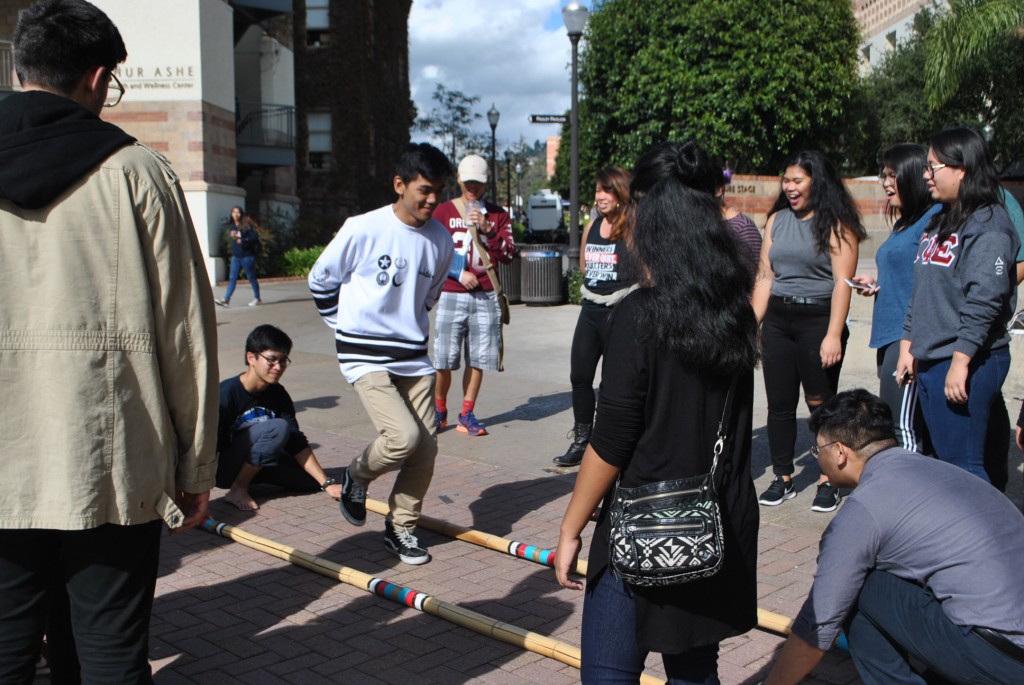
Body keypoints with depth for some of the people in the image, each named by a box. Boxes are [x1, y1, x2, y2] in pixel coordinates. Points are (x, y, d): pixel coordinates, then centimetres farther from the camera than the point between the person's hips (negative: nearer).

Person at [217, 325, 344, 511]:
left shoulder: (278, 395, -3)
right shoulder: (227, 393, -21)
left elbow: (297, 443, -6)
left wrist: (327, 484, -14)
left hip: (254, 464, 7)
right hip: (222, 468, -7)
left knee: (311, 477, -10)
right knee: (277, 428, -29)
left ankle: (247, 478, 8)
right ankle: (238, 489, -17)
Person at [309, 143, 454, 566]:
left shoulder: (441, 241, 1)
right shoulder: (362, 230, -12)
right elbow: (320, 281, 2)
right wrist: (346, 328, 9)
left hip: (414, 358, 5)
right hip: (366, 357, -5)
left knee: (427, 447, 2)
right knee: (404, 436, -19)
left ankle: (401, 528, 22)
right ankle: (357, 475, 14)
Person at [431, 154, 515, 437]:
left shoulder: (497, 214, 10)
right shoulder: (443, 211, 5)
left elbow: (508, 255, 2)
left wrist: (487, 229, -10)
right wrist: (459, 274, -8)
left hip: (485, 296, 2)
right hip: (451, 295, -2)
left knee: (478, 359, 3)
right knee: (444, 360, -3)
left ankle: (467, 415, 14)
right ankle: (439, 411, 17)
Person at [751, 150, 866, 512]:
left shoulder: (835, 224, -5)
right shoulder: (777, 219, 11)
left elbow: (842, 282, -11)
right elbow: (764, 276, 12)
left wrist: (833, 335, -17)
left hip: (818, 318, -5)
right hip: (778, 320, 5)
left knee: (821, 403, 1)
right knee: (779, 403, 7)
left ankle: (828, 482, 13)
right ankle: (783, 479, 18)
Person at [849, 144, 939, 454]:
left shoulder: (933, 218, -11)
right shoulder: (903, 222, 19)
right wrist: (876, 284, 9)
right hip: (890, 335, 10)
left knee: (903, 428, -9)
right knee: (917, 429, 12)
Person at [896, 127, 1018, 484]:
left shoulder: (987, 224, -12)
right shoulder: (939, 222, 17)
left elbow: (984, 301, -20)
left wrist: (960, 362, -22)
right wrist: (907, 347, 16)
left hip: (967, 365, -9)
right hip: (927, 362, 9)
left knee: (962, 466, -5)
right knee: (945, 460, 14)